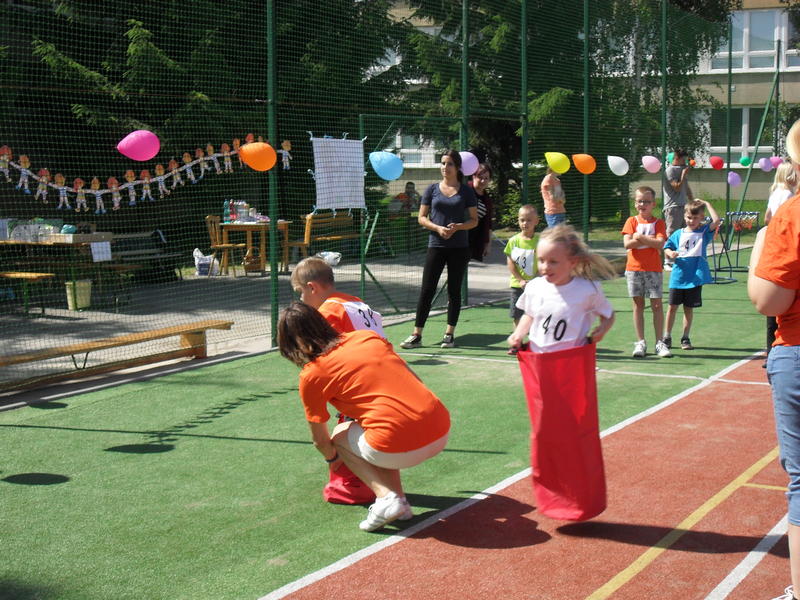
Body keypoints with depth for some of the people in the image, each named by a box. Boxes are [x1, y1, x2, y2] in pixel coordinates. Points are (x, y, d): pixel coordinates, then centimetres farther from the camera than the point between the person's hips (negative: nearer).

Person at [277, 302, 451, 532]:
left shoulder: (311, 375, 4)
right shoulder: (368, 336, 16)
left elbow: (321, 441, 18)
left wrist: (332, 458, 41)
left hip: (399, 448, -6)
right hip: (443, 432, 6)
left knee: (339, 436, 23)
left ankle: (386, 497, 4)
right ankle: (399, 501, 20)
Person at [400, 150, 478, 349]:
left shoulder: (466, 191, 4)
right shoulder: (432, 189, 6)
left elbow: (474, 220, 4)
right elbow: (422, 218, 5)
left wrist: (457, 227, -15)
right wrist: (438, 228, -13)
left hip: (459, 247, 0)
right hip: (436, 245, 0)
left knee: (454, 290, 6)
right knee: (427, 290, -2)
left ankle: (449, 334, 15)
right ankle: (416, 335, 1)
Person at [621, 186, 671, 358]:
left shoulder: (658, 223, 3)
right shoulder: (631, 221, 5)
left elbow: (660, 244, -12)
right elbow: (627, 243, -9)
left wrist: (640, 237, -16)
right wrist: (650, 240, -13)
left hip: (654, 269, -1)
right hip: (634, 268, 1)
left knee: (657, 305, 0)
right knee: (638, 305, 5)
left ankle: (659, 342, 7)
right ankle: (640, 343, 10)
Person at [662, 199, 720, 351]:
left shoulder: (704, 232, 2)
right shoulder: (678, 234, 6)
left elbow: (716, 221, -14)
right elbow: (666, 247, 8)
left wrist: (707, 204, -6)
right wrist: (670, 253, -15)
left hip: (695, 276, -1)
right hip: (678, 276, 1)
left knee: (689, 308, 8)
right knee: (672, 306, 4)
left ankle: (685, 338, 18)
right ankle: (667, 336, 15)